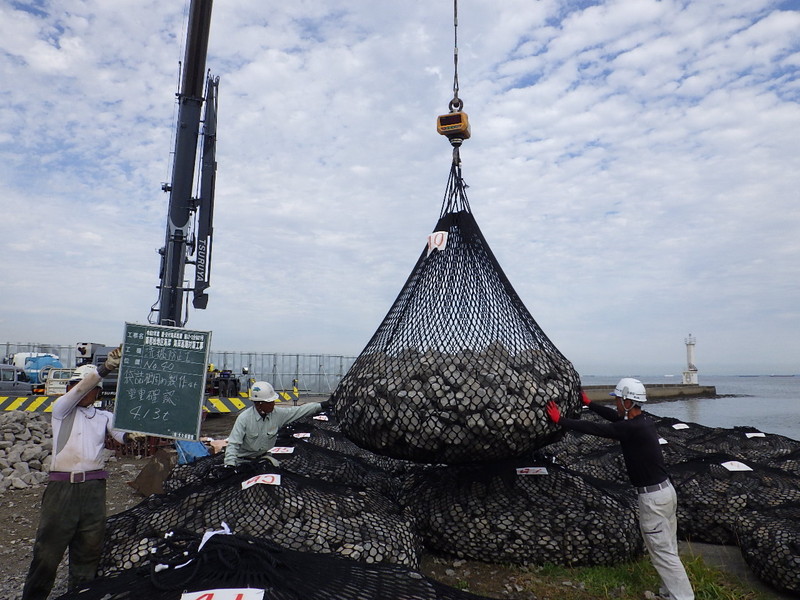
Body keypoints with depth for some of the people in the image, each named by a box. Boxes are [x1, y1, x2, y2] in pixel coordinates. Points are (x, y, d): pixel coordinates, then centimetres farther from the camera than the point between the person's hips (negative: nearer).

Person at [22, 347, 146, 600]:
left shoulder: (105, 416, 13)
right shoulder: (61, 408, 6)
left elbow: (120, 433, -4)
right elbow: (78, 390, -11)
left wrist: (131, 435, -29)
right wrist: (106, 366, -26)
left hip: (94, 488, 2)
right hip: (61, 486, -2)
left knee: (89, 550, 8)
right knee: (48, 549, 0)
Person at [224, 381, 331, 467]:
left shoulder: (278, 413, -11)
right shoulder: (244, 418, -22)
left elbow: (299, 410, -7)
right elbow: (233, 444, -21)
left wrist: (323, 405, -11)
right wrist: (230, 465, -34)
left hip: (263, 457, 4)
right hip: (243, 460, -4)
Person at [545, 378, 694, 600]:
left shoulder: (631, 429, -25)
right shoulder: (644, 421, 3)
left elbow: (594, 428, -21)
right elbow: (614, 415, 19)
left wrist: (560, 420, -13)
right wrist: (589, 403, 28)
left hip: (653, 497, -10)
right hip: (666, 490, 10)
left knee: (663, 552, 3)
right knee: (667, 549, 20)